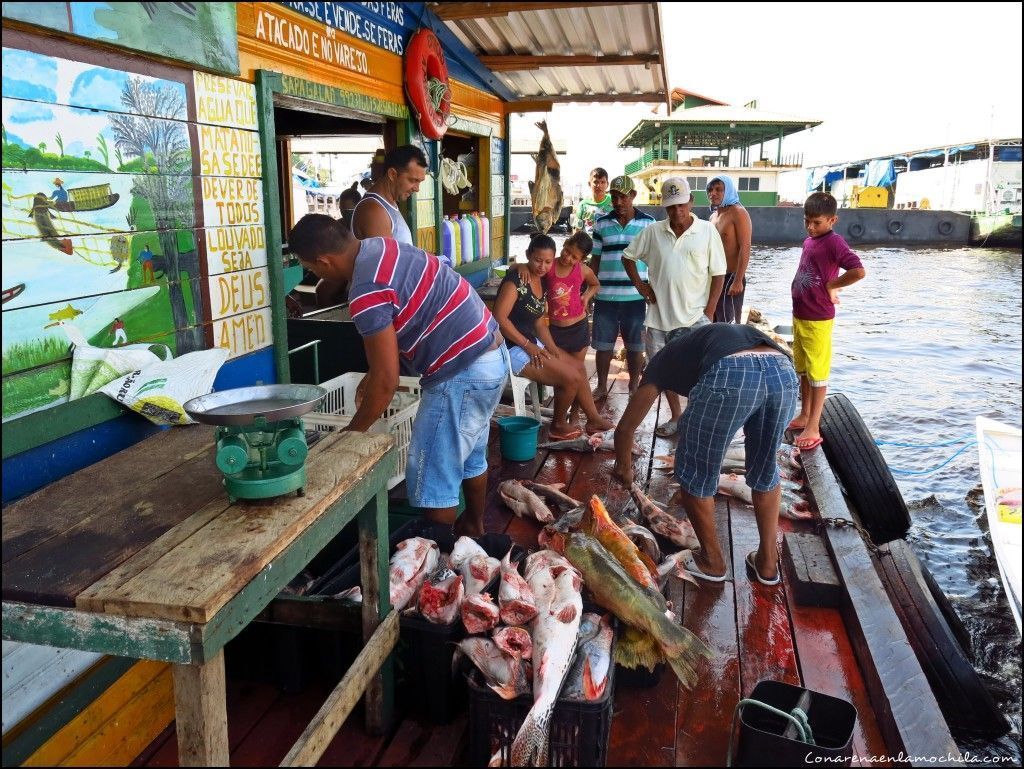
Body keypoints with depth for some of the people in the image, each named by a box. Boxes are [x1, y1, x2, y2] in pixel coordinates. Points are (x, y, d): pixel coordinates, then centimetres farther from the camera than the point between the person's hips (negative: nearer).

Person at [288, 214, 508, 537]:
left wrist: (353, 433, -5)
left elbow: (386, 382, -20)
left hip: (463, 374, -10)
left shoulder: (366, 292, -23)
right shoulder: (383, 246, 6)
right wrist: (374, 373, 25)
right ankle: (473, 526, 44)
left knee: (433, 479, 3)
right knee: (470, 456, 26)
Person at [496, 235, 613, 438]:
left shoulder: (542, 283, 9)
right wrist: (528, 346, -21)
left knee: (578, 366, 12)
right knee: (571, 378, -11)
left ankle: (593, 419, 24)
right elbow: (500, 318, -24)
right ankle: (558, 426, 11)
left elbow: (539, 323, 12)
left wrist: (552, 348, -4)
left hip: (531, 343, 9)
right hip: (512, 349, -9)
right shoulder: (517, 279, -18)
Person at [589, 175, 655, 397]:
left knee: (635, 345, 8)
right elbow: (595, 259, 8)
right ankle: (601, 386, 23)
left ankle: (634, 387, 24)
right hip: (605, 295, 1)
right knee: (603, 344, 8)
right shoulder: (601, 223, 4)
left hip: (636, 295, -1)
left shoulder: (648, 223, 1)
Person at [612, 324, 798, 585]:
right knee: (764, 471, 29)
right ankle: (768, 562, 38)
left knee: (694, 473, 19)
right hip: (784, 372, 5)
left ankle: (712, 561, 35)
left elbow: (625, 427, 35)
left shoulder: (666, 357, 33)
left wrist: (624, 467, 54)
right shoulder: (721, 336, 45)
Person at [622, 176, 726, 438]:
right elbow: (628, 256, 15)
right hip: (659, 316, 3)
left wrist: (709, 314, -7)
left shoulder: (707, 231, -4)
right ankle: (676, 417, 30)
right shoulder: (653, 232, 2)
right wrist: (639, 284, 2)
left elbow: (718, 275, -3)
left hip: (694, 318, -3)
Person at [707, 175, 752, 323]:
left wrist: (738, 281, -25)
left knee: (728, 324, -7)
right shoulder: (713, 216, 13)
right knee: (714, 321, 14)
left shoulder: (738, 213, -12)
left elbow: (745, 249, -19)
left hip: (731, 278, -9)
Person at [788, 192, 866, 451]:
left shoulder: (834, 242, -16)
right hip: (799, 316, 8)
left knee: (817, 373, 0)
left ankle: (813, 428, 6)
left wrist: (831, 286, -16)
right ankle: (804, 415, 32)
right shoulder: (809, 241, 10)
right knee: (802, 369, 18)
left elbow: (859, 271, -29)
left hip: (818, 320, -8)